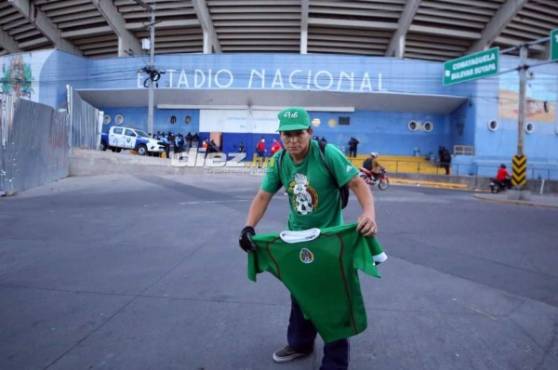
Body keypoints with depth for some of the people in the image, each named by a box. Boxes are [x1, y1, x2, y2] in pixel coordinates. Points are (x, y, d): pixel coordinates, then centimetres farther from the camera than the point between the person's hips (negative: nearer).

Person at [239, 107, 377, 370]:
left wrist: (369, 213, -44)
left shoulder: (328, 154, -23)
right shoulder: (279, 161, -8)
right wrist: (249, 227, -22)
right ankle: (299, 343, 45)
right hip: (296, 237, 6)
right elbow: (263, 196, -7)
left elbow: (357, 184, -25)